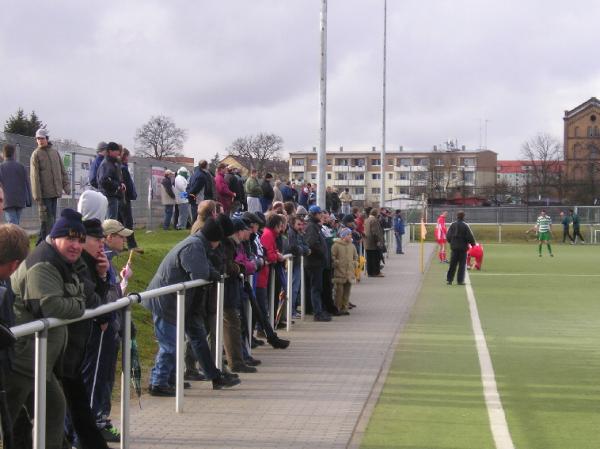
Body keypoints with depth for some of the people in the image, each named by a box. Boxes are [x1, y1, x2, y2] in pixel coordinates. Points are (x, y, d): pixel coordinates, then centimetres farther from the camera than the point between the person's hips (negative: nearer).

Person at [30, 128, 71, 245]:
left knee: (52, 217, 9)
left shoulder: (55, 152, 13)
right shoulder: (36, 154, -3)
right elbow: (34, 176, -8)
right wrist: (37, 195, -14)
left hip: (55, 191, 6)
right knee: (46, 218, -8)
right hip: (44, 193, -6)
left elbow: (62, 170, 18)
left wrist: (66, 185, 6)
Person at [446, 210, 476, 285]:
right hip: (463, 247, -4)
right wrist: (473, 243, 7)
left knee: (453, 264, 9)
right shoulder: (465, 226, -10)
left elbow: (448, 236, 5)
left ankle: (449, 279, 8)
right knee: (462, 264, 3)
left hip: (454, 247, 4)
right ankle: (460, 280, 2)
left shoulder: (452, 225, 2)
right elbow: (470, 236, -10)